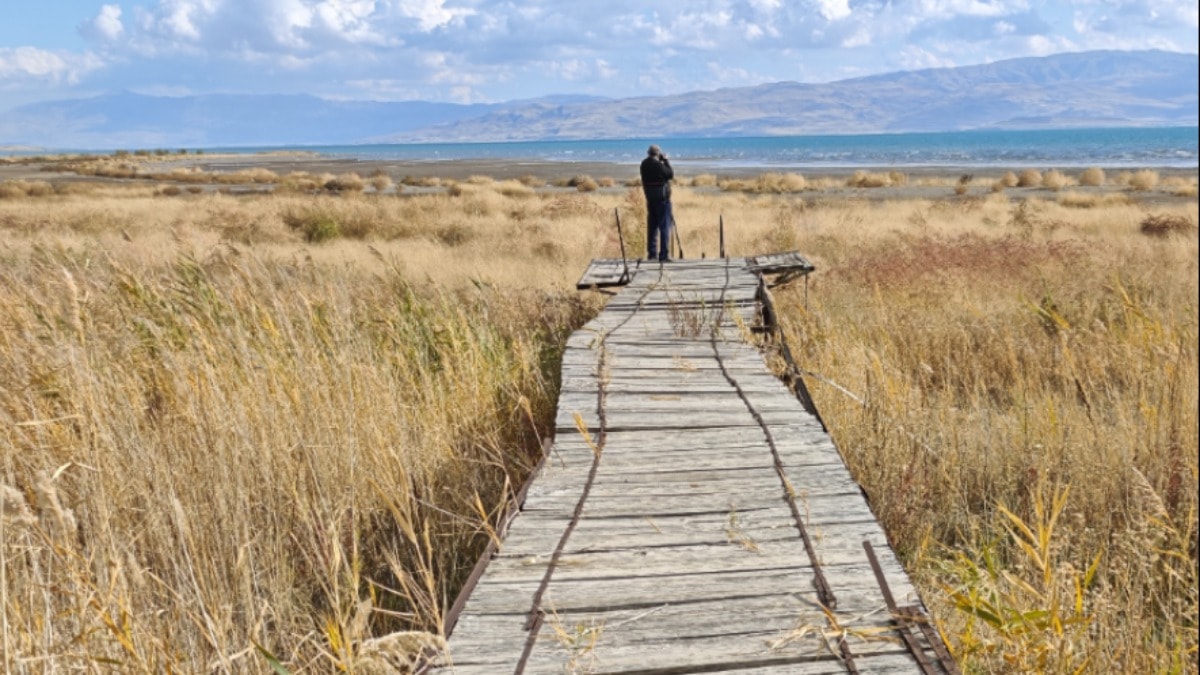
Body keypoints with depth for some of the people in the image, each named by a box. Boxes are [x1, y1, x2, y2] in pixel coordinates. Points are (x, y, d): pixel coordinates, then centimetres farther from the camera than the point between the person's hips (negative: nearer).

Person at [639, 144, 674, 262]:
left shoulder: (644, 164, 3)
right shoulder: (658, 165, -19)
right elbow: (671, 174, -9)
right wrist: (666, 161, -1)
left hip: (650, 198, 7)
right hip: (662, 197, -7)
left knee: (652, 226, 14)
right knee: (664, 226, -2)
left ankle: (652, 253, 19)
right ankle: (664, 255, -4)